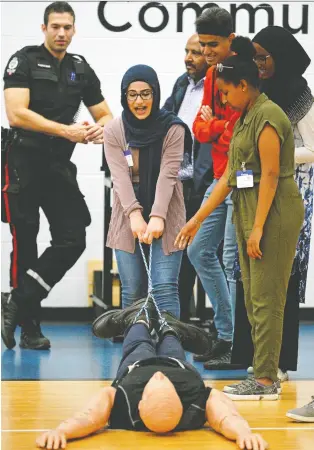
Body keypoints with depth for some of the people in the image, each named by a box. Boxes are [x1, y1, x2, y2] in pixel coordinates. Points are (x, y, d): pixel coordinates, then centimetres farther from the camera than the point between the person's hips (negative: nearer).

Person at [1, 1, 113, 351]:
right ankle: (29, 326, 9)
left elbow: (105, 115, 16)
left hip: (60, 165, 5)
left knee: (73, 240, -2)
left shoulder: (81, 70, 11)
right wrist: (66, 130, -22)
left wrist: (101, 128, -10)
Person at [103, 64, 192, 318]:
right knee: (132, 291, 2)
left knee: (165, 288, -9)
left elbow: (168, 175, -12)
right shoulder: (114, 131, 1)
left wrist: (157, 216, -25)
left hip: (165, 220, -2)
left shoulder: (173, 130, -3)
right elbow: (120, 175, -10)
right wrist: (135, 213, -25)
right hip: (129, 220, 2)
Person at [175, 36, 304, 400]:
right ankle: (263, 375, 15)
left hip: (274, 213, -10)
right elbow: (229, 176, 17)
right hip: (247, 211, 10)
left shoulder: (267, 116, -13)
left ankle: (266, 380, -2)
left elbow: (270, 175, -18)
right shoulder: (245, 118, 16)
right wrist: (197, 220, 17)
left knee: (265, 298, -7)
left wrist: (258, 228, -20)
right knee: (253, 298, 10)